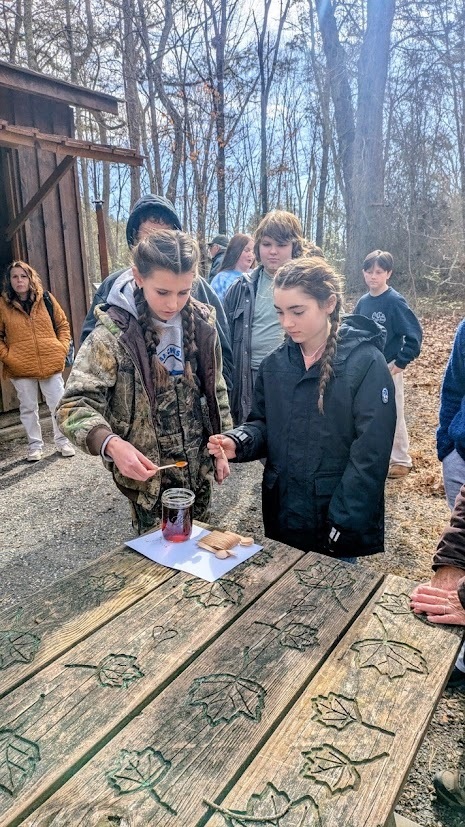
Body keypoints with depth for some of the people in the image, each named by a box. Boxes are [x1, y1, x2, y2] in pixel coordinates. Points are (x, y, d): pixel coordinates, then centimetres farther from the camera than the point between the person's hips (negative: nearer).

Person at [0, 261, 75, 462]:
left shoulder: (46, 299, 4)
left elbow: (63, 325, 10)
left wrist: (62, 348, -1)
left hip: (50, 363, 1)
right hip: (20, 368, 0)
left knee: (58, 405, 7)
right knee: (28, 408, 10)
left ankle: (62, 441, 23)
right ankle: (35, 445, 24)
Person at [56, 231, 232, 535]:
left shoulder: (200, 322, -3)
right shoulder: (114, 332, -18)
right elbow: (75, 404, -20)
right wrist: (111, 444, -37)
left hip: (199, 466, 5)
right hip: (148, 472, -4)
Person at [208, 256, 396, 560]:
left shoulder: (366, 364, -15)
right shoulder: (275, 363, 1)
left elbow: (369, 457, -17)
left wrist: (344, 525, -18)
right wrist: (239, 442, -13)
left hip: (340, 524, -4)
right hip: (281, 514, 5)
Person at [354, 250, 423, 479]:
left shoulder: (395, 301, -15)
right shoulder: (363, 301, 4)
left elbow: (414, 333, -17)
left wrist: (402, 361, -16)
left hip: (388, 369, -6)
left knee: (392, 416, 3)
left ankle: (401, 461, 19)